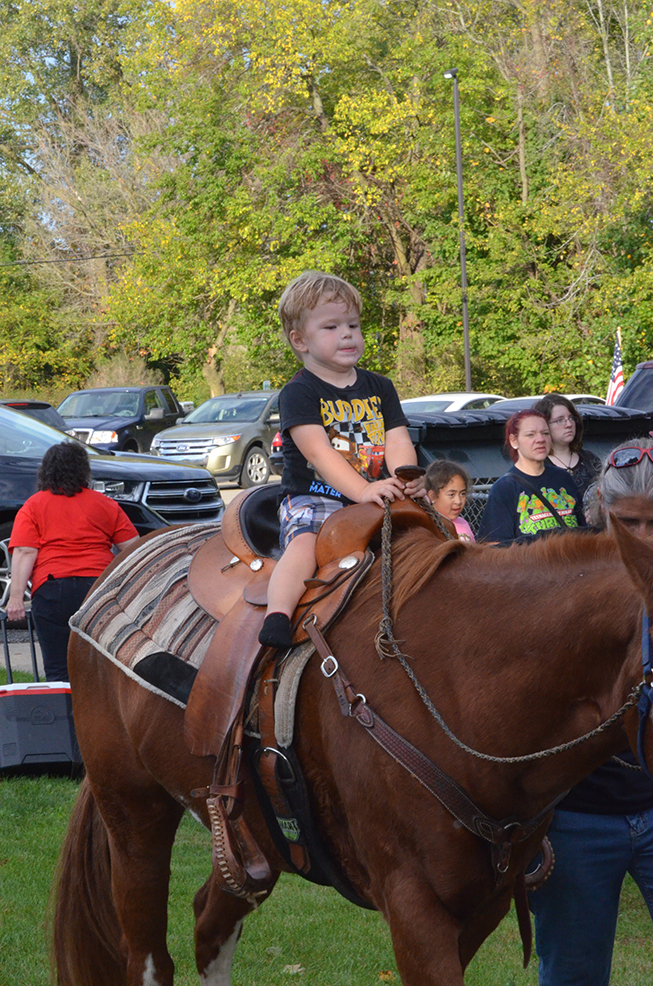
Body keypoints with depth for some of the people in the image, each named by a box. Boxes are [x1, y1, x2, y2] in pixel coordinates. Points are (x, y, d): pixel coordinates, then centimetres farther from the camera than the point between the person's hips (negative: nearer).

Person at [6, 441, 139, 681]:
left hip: (52, 590, -2)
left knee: (58, 671, -2)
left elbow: (24, 553, -5)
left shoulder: (33, 506, 7)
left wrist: (16, 596, -8)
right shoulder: (104, 504, 13)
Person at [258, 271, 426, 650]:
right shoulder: (299, 393, -3)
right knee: (306, 543, -34)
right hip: (312, 498, -5)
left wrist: (406, 479, -19)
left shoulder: (379, 387, 15)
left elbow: (397, 441, 5)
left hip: (375, 498, 5)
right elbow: (319, 451, -16)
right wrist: (362, 489, -31)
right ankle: (277, 618, -45)